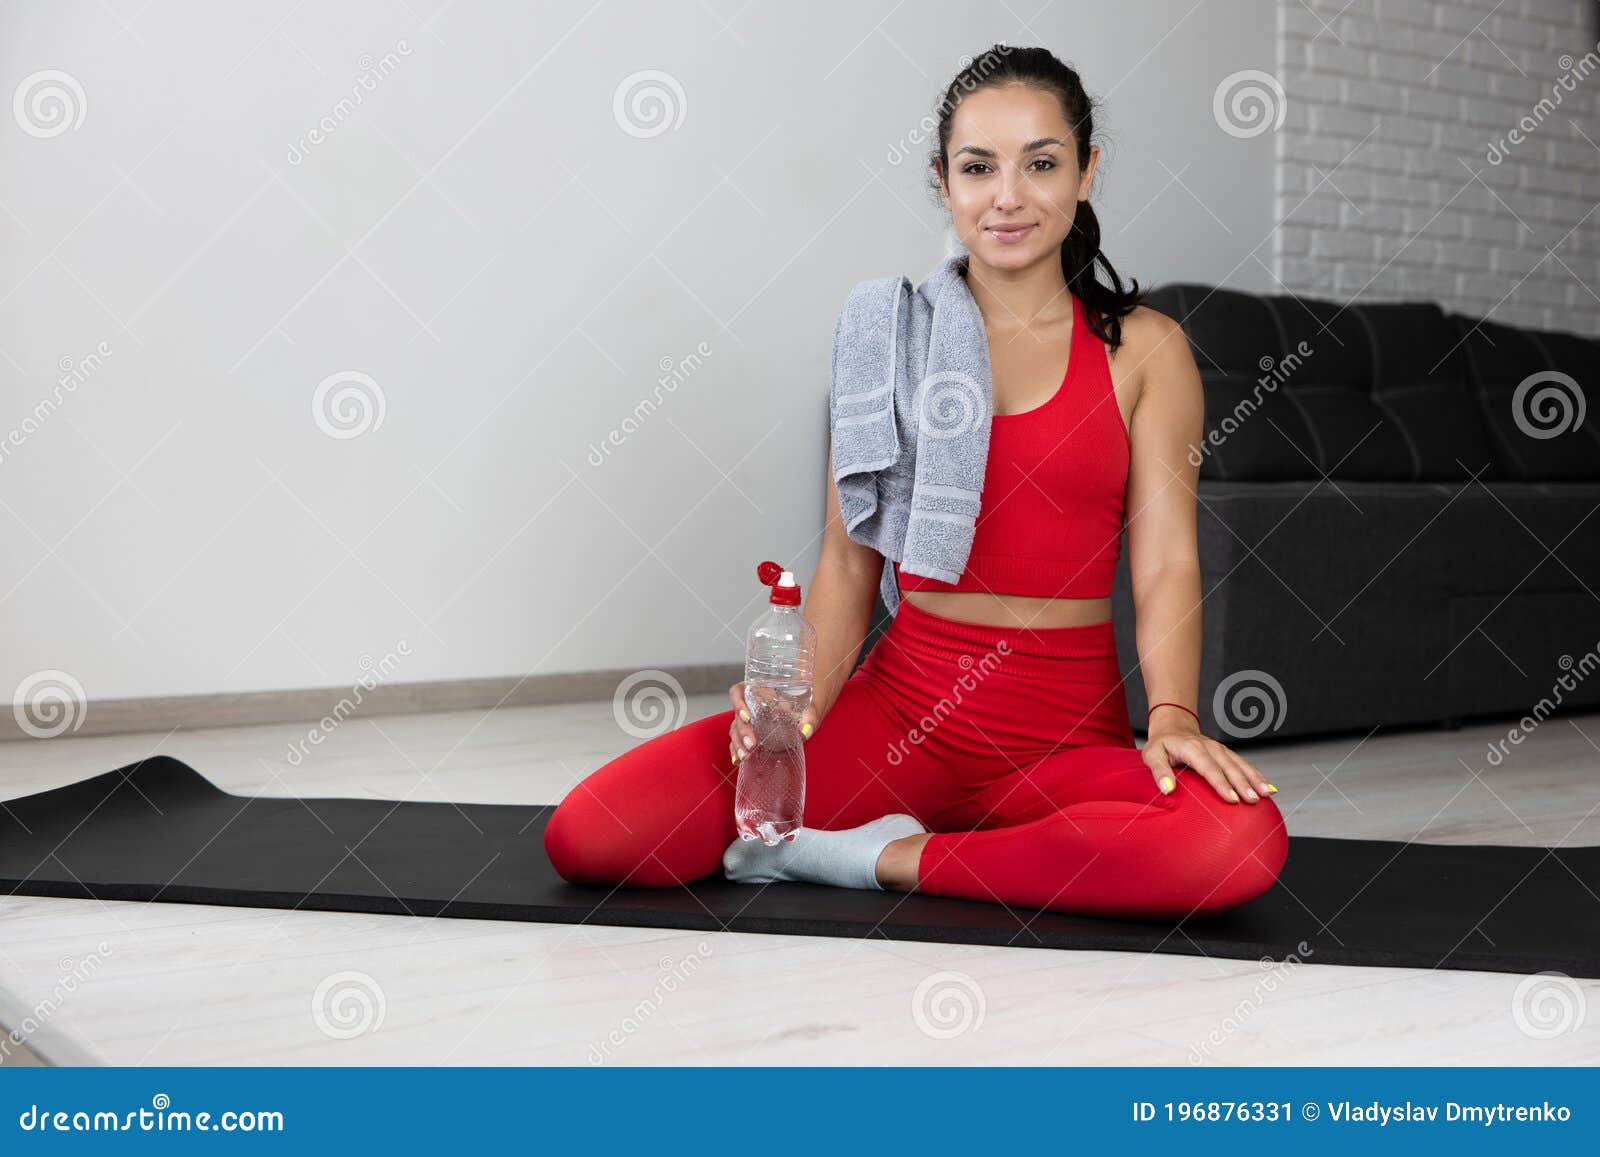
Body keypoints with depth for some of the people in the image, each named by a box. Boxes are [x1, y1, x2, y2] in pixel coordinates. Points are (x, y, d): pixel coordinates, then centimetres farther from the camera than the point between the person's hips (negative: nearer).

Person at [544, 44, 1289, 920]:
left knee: (1242, 843, -35)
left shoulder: (1143, 351, 5)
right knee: (586, 837, -18)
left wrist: (1171, 717, -19)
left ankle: (891, 860, -15)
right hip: (897, 707, 0)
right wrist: (803, 702, -10)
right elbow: (849, 559, 6)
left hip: (1067, 732, 0)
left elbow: (1165, 563, -2)